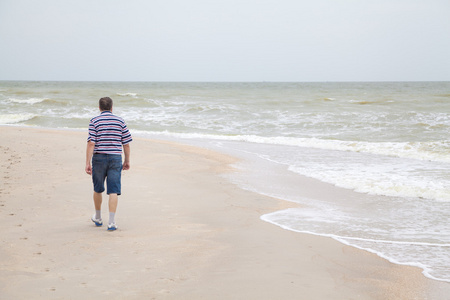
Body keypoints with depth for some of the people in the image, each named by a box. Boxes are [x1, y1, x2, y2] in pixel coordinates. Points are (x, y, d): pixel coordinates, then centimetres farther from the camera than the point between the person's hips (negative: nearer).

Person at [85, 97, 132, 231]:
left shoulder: (94, 121, -2)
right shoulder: (120, 121, 4)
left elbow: (91, 143, -11)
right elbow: (126, 144, 5)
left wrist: (88, 163, -11)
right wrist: (127, 161, 16)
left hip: (99, 158, 0)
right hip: (115, 158, 0)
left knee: (98, 189, 17)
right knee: (113, 191, -1)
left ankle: (98, 218, 32)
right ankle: (111, 221, -10)